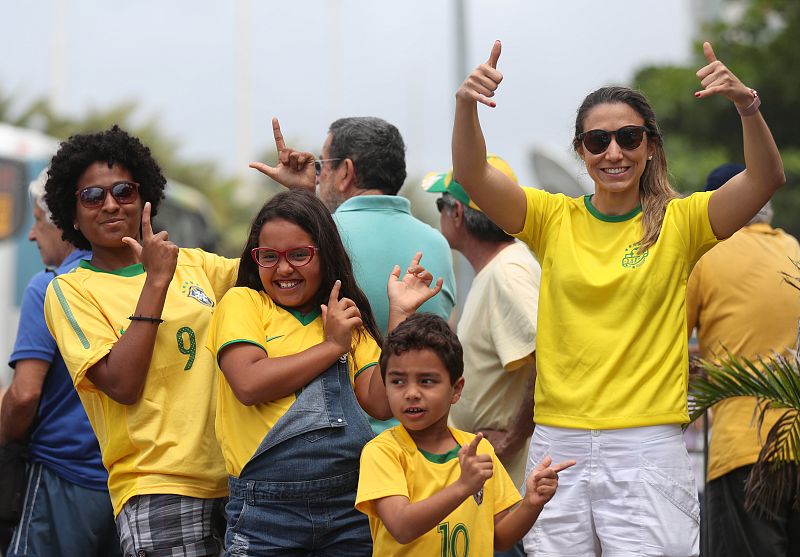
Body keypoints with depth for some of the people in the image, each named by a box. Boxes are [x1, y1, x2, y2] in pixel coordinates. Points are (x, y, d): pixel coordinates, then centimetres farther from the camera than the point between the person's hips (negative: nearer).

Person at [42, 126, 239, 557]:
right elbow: (122, 385, -12)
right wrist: (156, 280, -13)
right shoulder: (70, 290, 0)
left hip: (237, 480, 5)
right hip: (159, 488, -5)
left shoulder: (192, 264, 15)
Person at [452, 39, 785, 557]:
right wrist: (466, 105, -24)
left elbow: (766, 179, -12)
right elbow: (472, 175, -6)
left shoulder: (678, 223, 2)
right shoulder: (555, 219, 7)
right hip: (559, 444, 2)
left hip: (647, 451, -2)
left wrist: (748, 106, -29)